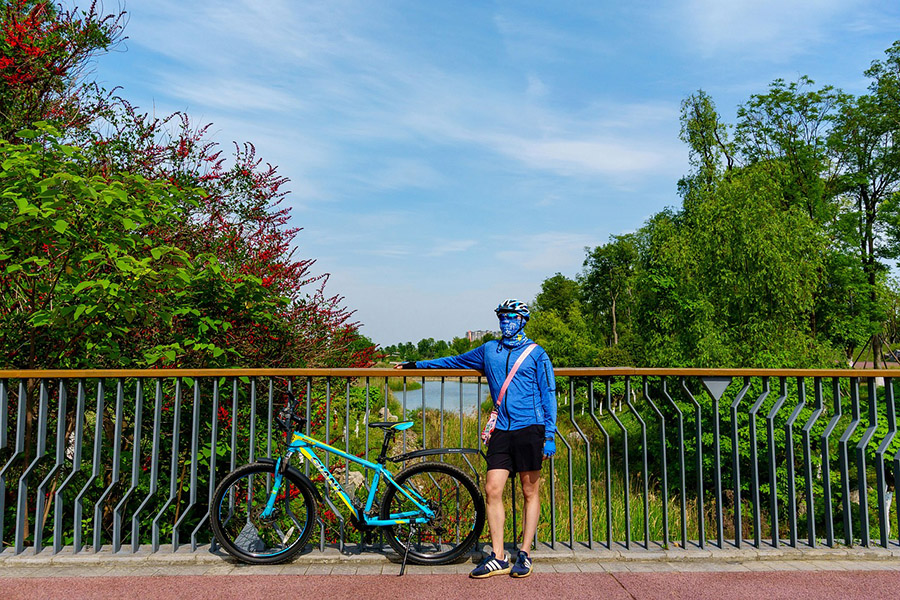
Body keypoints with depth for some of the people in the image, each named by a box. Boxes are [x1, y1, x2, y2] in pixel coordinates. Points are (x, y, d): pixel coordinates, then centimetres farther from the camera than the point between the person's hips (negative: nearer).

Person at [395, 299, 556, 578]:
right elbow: (456, 361, 25)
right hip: (500, 430, 3)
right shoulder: (489, 350, 14)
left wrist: (550, 436, -5)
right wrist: (416, 364, 29)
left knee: (530, 493, 3)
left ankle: (524, 555, 15)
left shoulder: (536, 354, 3)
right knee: (492, 490, -4)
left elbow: (548, 396, 2)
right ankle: (498, 558, 6)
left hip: (529, 429, -3)